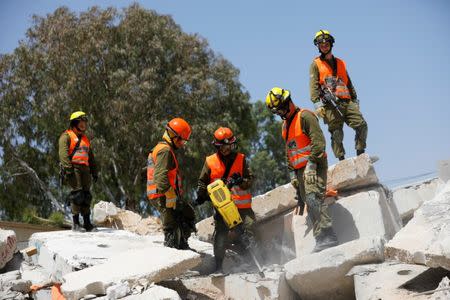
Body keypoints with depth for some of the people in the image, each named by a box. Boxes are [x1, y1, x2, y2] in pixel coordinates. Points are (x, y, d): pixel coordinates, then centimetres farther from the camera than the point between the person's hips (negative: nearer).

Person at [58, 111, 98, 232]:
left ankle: (87, 223, 9)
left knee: (86, 195, 5)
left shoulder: (85, 139, 26)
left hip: (84, 169, 8)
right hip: (73, 168, -8)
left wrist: (94, 172, 20)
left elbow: (91, 157, 28)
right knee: (77, 193, -14)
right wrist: (68, 168, -23)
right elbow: (63, 153, -12)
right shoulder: (66, 136, 1)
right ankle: (75, 223, -12)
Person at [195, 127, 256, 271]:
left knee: (247, 235, -2)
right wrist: (201, 195, 2)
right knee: (221, 236, -7)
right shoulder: (210, 161, 7)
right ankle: (218, 266, -2)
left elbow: (249, 180, 3)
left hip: (241, 204, 1)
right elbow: (203, 181, 15)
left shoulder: (241, 159, 6)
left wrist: (241, 181, -17)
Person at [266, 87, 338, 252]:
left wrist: (312, 163, -21)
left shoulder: (305, 116, -8)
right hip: (300, 170, 9)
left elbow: (318, 141, -16)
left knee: (313, 200, -21)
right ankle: (322, 239, 1)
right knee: (309, 203, 2)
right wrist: (292, 172, 15)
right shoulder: (286, 125, 21)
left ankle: (327, 236, -24)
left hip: (313, 166, -9)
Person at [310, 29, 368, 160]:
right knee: (336, 133, -10)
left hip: (347, 102, 4)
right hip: (331, 104, -4)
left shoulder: (340, 63, 25)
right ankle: (341, 159, -8)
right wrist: (317, 103, -14)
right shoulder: (316, 64, 10)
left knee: (361, 125, -10)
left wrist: (355, 100, 18)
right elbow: (313, 85, -1)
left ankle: (360, 153, -1)